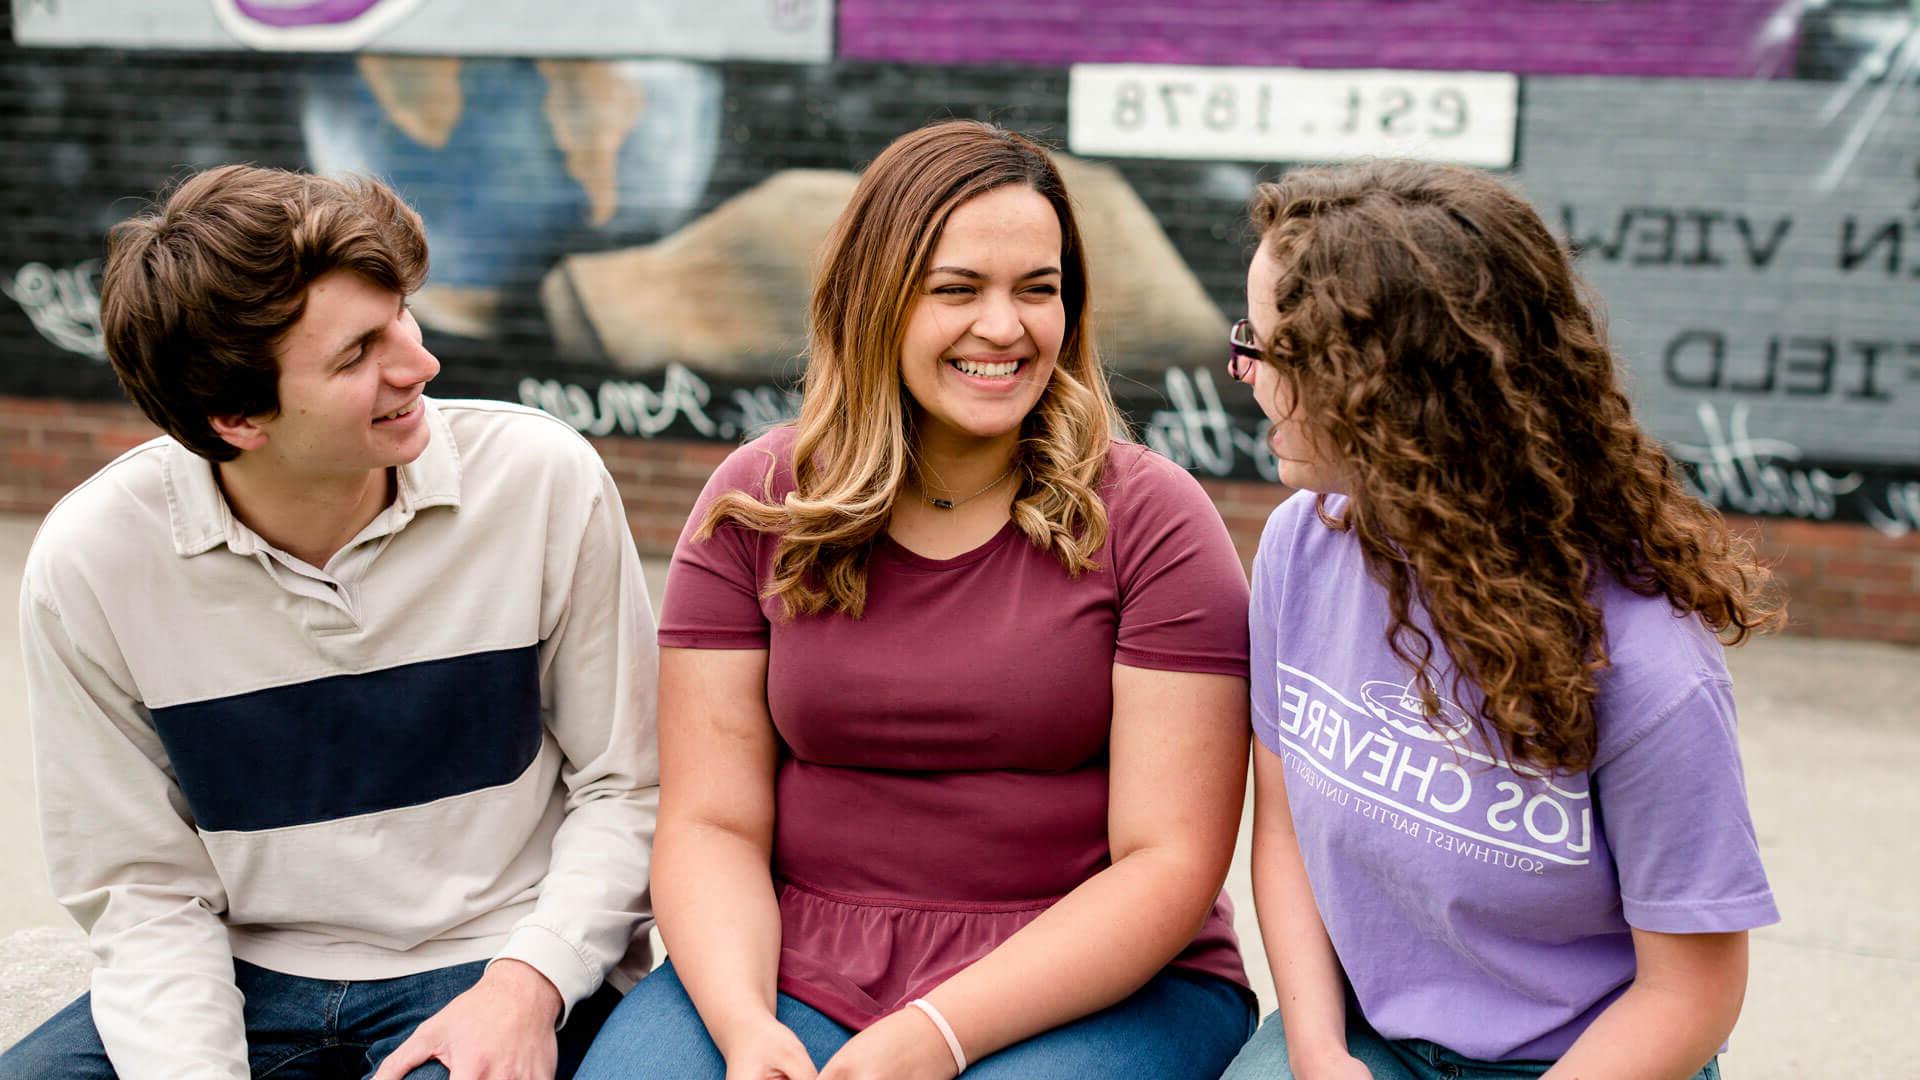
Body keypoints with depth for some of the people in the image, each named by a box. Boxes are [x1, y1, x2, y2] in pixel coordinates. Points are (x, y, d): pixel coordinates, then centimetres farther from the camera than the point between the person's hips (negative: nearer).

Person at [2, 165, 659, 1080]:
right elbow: (144, 886, -2)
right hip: (248, 980, 2)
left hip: (494, 968, -1)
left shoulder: (543, 481, -11)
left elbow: (627, 786, -3)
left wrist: (529, 981, -16)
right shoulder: (88, 561, -9)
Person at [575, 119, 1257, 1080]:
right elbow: (711, 824, 2)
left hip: (1091, 985, -2)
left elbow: (1170, 861, -8)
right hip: (799, 970, 2)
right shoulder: (754, 508, 4)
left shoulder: (1150, 520, -3)